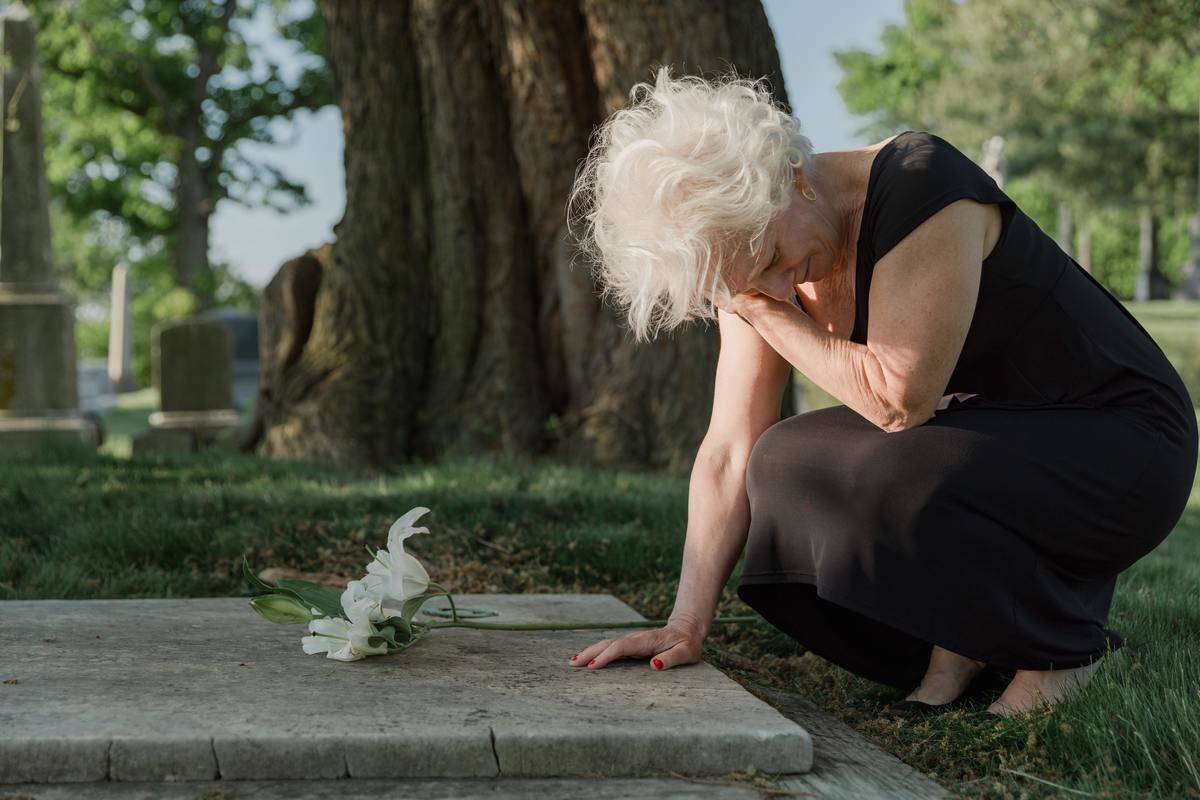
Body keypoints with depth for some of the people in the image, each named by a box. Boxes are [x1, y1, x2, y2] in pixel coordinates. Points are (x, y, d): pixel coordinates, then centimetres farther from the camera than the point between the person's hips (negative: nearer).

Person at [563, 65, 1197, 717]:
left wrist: (767, 315, -19)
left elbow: (897, 399, -29)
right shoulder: (752, 269, -5)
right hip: (989, 454, 8)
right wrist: (685, 626, -12)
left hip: (1122, 445, -7)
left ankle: (1061, 644, -6)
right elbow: (730, 451, -7)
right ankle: (956, 646, 5)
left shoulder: (920, 184, -26)